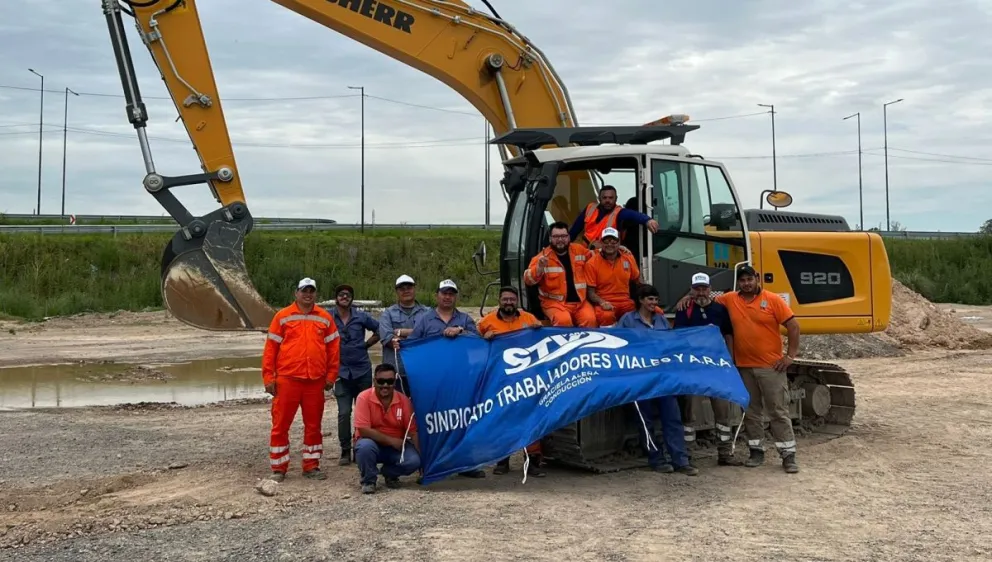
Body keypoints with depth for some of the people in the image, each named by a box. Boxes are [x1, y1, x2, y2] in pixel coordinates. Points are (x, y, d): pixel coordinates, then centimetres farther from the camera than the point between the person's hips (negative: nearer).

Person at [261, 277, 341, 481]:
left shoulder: (325, 318, 7)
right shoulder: (283, 317, 1)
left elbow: (333, 347, 9)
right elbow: (271, 347, 0)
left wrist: (331, 375, 4)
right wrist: (268, 377, -4)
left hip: (316, 381, 2)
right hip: (287, 380, -2)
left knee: (313, 425, 10)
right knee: (281, 425, 2)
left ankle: (311, 466, 21)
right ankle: (278, 469, 13)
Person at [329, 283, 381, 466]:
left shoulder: (361, 316, 2)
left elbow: (379, 330, 13)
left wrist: (366, 345, 5)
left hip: (362, 370, 2)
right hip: (341, 372, -1)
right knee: (344, 413, -5)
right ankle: (345, 451, 5)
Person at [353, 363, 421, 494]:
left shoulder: (404, 400, -9)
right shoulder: (364, 398, -17)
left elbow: (412, 431, -4)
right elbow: (363, 430, -22)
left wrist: (420, 458, -13)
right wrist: (391, 440, -23)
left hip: (396, 447, 2)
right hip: (372, 443, -2)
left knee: (413, 461, -25)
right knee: (365, 446, -37)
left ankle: (390, 474, 8)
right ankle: (368, 480, -8)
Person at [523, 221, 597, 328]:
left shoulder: (579, 250, 10)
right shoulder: (542, 256, 0)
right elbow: (528, 281, -7)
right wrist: (539, 267, -23)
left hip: (580, 301, 3)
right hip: (555, 302, -3)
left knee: (590, 319, -26)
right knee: (563, 320, -32)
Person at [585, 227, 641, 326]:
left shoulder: (628, 257, 7)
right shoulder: (592, 263, -4)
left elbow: (637, 281, 19)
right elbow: (591, 291, -2)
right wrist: (602, 302, -21)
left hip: (626, 302, 3)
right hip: (604, 303, -3)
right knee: (606, 316, -38)